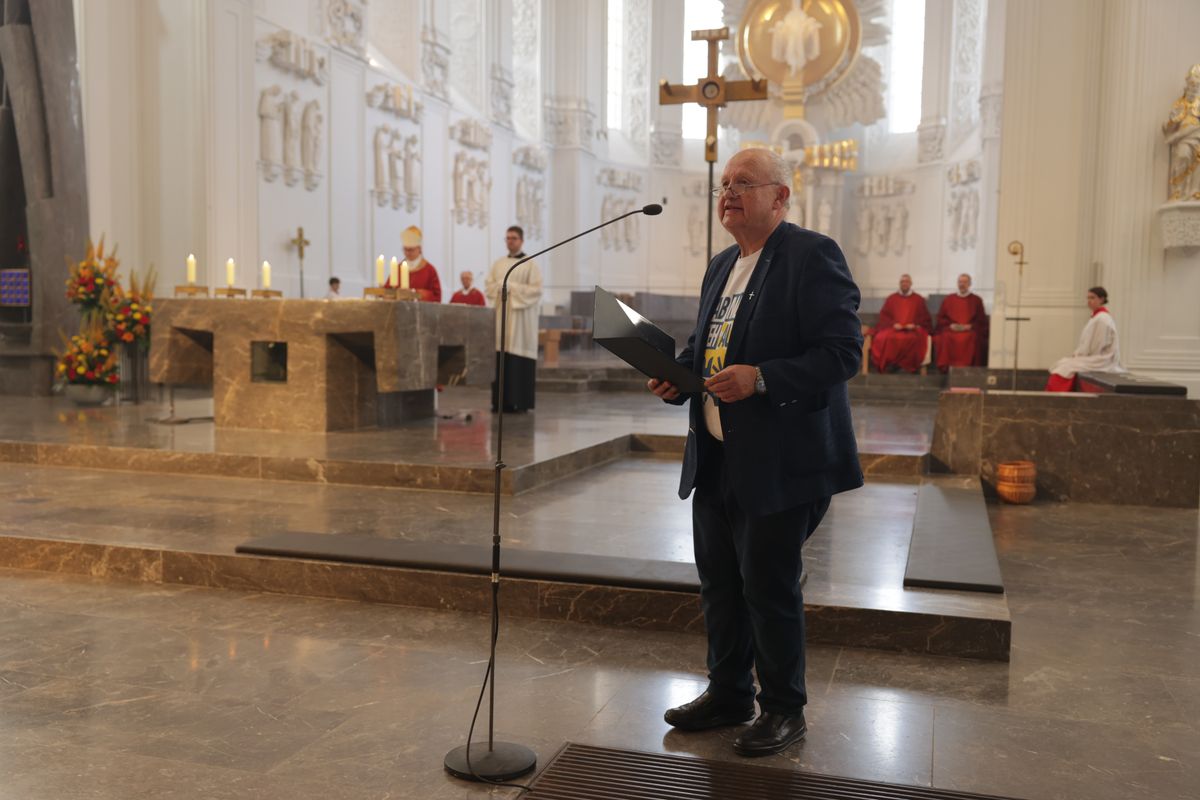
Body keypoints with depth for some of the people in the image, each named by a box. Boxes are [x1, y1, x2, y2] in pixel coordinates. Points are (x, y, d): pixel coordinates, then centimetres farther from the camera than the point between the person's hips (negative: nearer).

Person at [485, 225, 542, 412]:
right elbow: (488, 286, 12)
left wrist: (513, 287, -11)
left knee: (519, 359, -8)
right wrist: (501, 287, -7)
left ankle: (521, 402, -5)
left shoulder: (530, 264, 2)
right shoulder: (498, 264, 17)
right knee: (501, 358, -1)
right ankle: (501, 400, 3)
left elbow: (536, 290, -7)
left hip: (521, 317, -4)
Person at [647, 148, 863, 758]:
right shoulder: (721, 267, 16)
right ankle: (728, 694, 33)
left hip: (778, 463, -8)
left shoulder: (813, 256, -11)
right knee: (718, 584, 16)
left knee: (769, 588, 3)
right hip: (716, 458, 8)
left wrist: (761, 378, -27)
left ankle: (784, 710, 22)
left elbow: (843, 352, -18)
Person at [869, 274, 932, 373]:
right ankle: (889, 364, -26)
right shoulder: (891, 298, 18)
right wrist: (893, 324, -8)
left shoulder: (919, 300, 15)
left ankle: (908, 365, -28)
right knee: (883, 338, -35)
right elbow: (883, 316, 11)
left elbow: (925, 317, 10)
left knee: (914, 339, -38)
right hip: (893, 328, 1)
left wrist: (915, 324, -10)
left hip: (913, 329, -1)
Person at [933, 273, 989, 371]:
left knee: (974, 337, -36)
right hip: (951, 329, 1)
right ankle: (946, 366, -32)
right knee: (945, 338, -34)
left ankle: (968, 366, -32)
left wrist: (969, 326, -9)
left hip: (970, 330, -1)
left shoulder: (977, 300, 13)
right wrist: (951, 325, -5)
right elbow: (940, 318, 14)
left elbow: (981, 320, 8)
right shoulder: (948, 300, 18)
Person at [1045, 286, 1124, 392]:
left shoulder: (1102, 319, -15)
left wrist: (1076, 355, -10)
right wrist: (1076, 354, 7)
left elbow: (1095, 347, -18)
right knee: (1061, 364, 2)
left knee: (1066, 368, -20)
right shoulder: (1097, 317, 15)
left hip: (1100, 362, -10)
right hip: (1096, 359, 10)